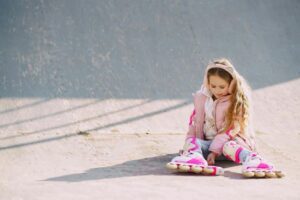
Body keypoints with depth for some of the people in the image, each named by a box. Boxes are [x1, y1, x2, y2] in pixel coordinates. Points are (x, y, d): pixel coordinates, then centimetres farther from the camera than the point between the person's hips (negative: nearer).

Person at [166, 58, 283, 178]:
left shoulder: (238, 102, -7)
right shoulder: (201, 97, 7)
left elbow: (230, 129, -14)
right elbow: (195, 122, 8)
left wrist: (215, 150, -22)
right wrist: (196, 144, -3)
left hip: (232, 140, -4)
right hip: (208, 142, 4)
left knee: (229, 146, -37)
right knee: (191, 141, -24)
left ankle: (253, 160, -67)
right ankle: (194, 157, -59)